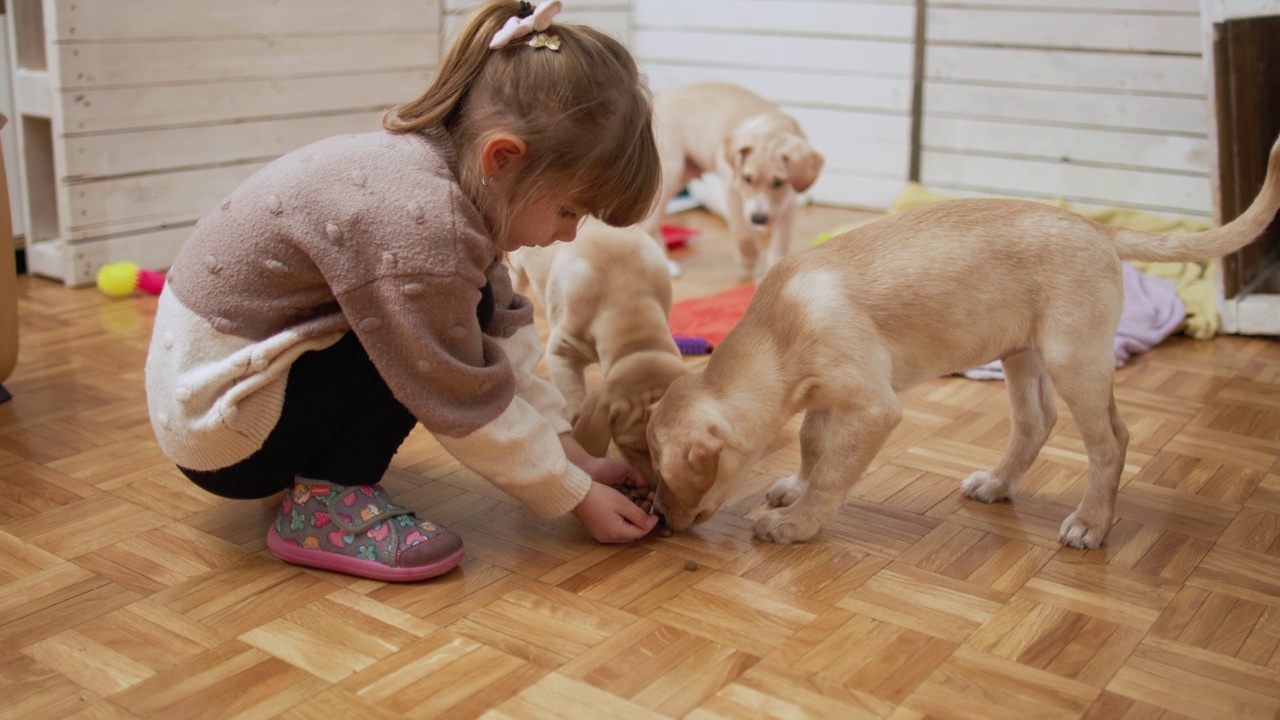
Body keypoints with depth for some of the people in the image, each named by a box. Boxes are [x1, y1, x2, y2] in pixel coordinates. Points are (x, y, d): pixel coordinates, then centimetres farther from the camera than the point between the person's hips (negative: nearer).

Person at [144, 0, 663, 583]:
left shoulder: (441, 164, -2)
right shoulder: (418, 218, -30)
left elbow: (503, 342, 3)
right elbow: (469, 406, -21)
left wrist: (572, 455, 1)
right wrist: (577, 497, -10)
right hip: (217, 423, -9)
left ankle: (318, 463, 11)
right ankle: (326, 502, -14)